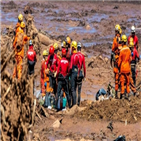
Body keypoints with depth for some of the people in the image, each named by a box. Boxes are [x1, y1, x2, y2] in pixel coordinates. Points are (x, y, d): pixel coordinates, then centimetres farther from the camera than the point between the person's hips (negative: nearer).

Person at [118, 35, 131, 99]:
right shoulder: (129, 50, -1)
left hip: (122, 68, -4)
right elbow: (130, 59, 9)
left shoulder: (121, 50, -15)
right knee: (127, 81, 11)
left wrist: (118, 66, 8)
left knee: (122, 81, 0)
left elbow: (120, 60, -9)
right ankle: (128, 92, 13)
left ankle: (122, 93, -3)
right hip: (128, 68, 4)